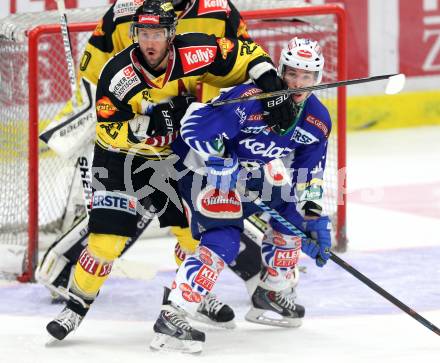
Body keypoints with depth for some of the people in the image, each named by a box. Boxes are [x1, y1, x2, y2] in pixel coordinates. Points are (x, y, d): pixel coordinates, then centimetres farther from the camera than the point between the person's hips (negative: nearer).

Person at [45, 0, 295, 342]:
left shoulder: (192, 54, -20)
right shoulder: (118, 74, -26)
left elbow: (245, 55, -10)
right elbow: (109, 131, -23)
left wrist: (271, 83, -22)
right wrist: (142, 125, -41)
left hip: (173, 156, 4)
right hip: (121, 158, -4)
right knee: (108, 235, -14)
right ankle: (77, 305, 0)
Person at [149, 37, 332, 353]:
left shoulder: (317, 120, -5)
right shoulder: (247, 99, -28)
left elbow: (310, 176, 6)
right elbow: (193, 128, -29)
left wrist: (316, 220, -1)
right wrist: (222, 167, -33)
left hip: (257, 172, 8)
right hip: (205, 168, -8)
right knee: (224, 240, -24)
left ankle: (270, 295, 19)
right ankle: (171, 317, -29)